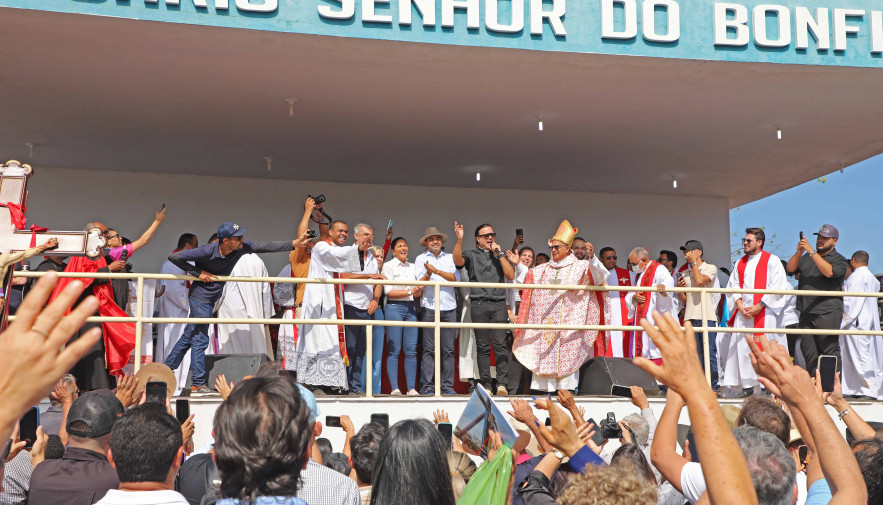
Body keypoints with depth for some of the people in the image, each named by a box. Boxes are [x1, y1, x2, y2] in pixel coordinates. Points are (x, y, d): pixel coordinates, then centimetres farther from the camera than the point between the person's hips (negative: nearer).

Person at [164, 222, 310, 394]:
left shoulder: (241, 247, -10)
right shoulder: (207, 251, -25)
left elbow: (266, 247, -5)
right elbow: (173, 257, -19)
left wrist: (294, 243, -12)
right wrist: (197, 273, -20)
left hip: (210, 299, 7)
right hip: (200, 297, -7)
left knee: (188, 336, 15)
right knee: (200, 340, -2)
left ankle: (166, 369, 27)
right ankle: (198, 384, 5)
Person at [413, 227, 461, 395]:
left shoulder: (450, 257, 14)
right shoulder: (421, 259, 10)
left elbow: (456, 278, -1)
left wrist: (437, 271, -12)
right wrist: (428, 273, -20)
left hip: (449, 307, 2)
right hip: (430, 307, -2)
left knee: (448, 349, 2)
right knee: (429, 349, -5)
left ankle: (448, 386, 7)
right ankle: (427, 386, -1)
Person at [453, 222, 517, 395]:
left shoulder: (502, 255, 19)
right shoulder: (471, 255, 13)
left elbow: (511, 275, 5)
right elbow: (458, 261, -8)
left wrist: (499, 254, 2)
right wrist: (459, 239, -19)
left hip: (499, 304, 1)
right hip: (479, 304, -1)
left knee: (500, 345, -9)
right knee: (482, 347, 0)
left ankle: (502, 384, -12)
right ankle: (485, 386, 3)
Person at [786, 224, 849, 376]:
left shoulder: (839, 260, 4)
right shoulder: (807, 258, 21)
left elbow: (829, 272, -17)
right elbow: (791, 268, 7)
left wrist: (811, 252, -20)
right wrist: (799, 252, -10)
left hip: (827, 313, -5)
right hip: (806, 313, 5)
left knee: (830, 351, -8)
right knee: (809, 352, 5)